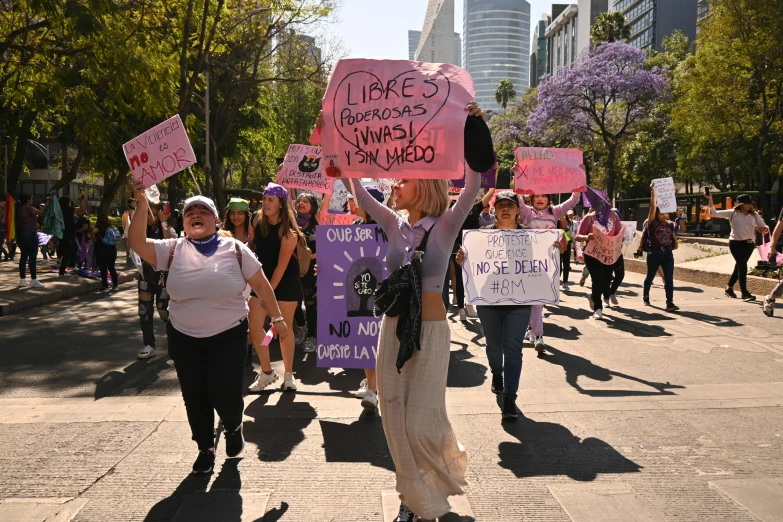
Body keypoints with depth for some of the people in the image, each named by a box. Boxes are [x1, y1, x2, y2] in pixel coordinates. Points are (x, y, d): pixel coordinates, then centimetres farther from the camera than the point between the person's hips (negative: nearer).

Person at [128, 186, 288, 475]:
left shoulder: (234, 249, -3)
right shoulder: (173, 250, 1)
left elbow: (260, 284, 0)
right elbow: (137, 242, -11)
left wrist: (277, 317, -1)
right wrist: (142, 204, -19)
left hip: (228, 336, -2)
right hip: (184, 339, 3)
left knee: (225, 395, -5)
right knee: (195, 397, 10)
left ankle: (233, 427, 30)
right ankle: (205, 448, 30)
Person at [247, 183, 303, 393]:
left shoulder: (288, 230, -17)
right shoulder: (257, 221, -2)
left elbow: (282, 265, -17)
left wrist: (269, 291, -17)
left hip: (286, 282, -4)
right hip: (261, 278, 5)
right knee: (254, 326, -5)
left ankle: (289, 375, 18)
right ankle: (267, 372, 11)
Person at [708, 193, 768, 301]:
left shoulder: (754, 215, 7)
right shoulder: (732, 213, -3)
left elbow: (763, 227, 10)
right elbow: (714, 213, -4)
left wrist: (765, 228, -14)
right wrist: (710, 199, -13)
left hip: (749, 244, 5)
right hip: (736, 243, -5)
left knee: (739, 266, 14)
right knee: (743, 266, -14)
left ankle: (729, 288, 30)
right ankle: (744, 293, -13)